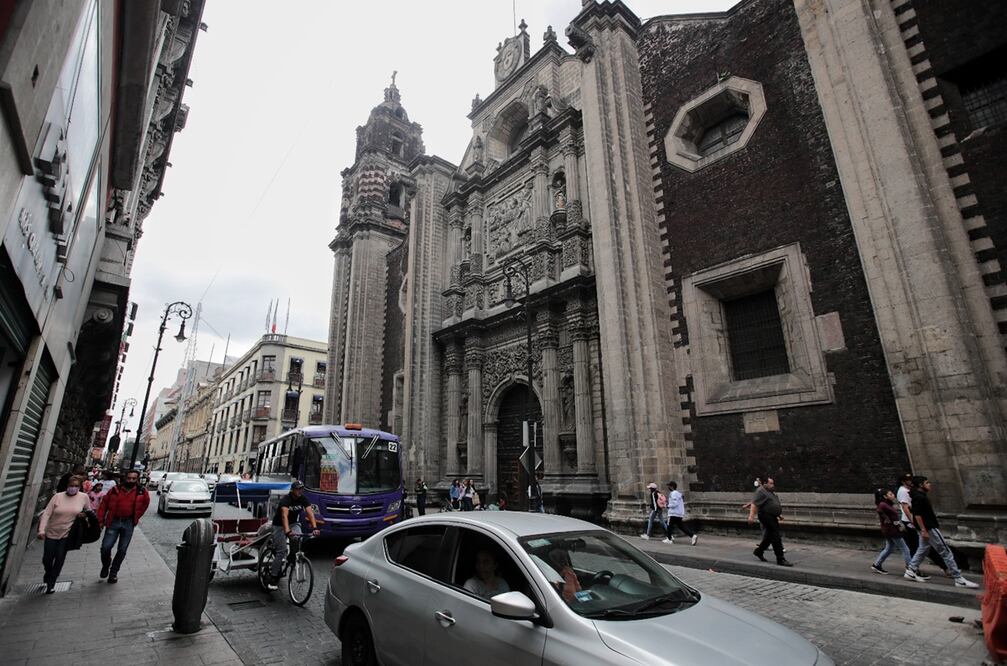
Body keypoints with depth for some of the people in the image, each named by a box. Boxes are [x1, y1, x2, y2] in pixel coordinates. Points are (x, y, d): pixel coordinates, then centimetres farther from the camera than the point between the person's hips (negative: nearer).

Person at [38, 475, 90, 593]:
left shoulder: (83, 497, -5)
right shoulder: (57, 496, -9)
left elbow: (89, 511, 11)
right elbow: (47, 514, -10)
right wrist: (41, 530, -18)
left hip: (67, 534, -1)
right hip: (52, 533, 1)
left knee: (59, 559, -1)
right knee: (47, 559, 10)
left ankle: (51, 583, 19)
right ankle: (48, 573, 44)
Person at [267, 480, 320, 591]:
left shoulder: (303, 499, -13)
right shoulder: (285, 499, -26)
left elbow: (310, 513, -23)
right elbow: (284, 515, -41)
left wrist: (314, 528, -38)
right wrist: (287, 531, -56)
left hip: (294, 523, 4)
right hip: (280, 525, -4)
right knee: (281, 550, -11)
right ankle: (274, 577, 2)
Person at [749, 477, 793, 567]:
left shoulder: (771, 492, 18)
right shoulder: (761, 491, -14)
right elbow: (754, 504, -23)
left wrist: (779, 514, 21)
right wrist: (751, 516, -30)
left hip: (772, 517, 10)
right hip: (766, 516, -10)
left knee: (770, 536, 16)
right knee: (776, 538, -8)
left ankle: (758, 551, 29)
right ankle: (780, 559, -3)